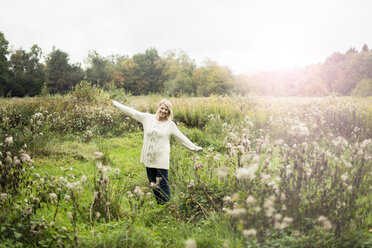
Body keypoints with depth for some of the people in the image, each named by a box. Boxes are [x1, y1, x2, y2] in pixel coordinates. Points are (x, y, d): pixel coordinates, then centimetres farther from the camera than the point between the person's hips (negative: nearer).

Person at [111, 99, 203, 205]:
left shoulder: (170, 124, 2)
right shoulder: (147, 118, 5)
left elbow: (182, 138, 8)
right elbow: (132, 112, 9)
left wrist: (195, 147, 8)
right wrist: (116, 104, 12)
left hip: (162, 160, -3)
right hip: (149, 159, 3)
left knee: (163, 185, -5)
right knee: (153, 184, 11)